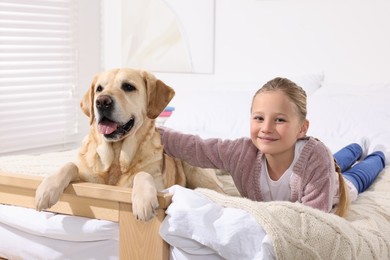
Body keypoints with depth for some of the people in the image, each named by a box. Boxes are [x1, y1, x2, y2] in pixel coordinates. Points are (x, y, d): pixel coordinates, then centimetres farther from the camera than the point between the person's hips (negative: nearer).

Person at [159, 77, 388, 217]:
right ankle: (357, 148, 70)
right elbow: (195, 147, -39)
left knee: (355, 180, 36)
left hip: (336, 189, -3)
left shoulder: (315, 156, -53)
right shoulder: (244, 151, -44)